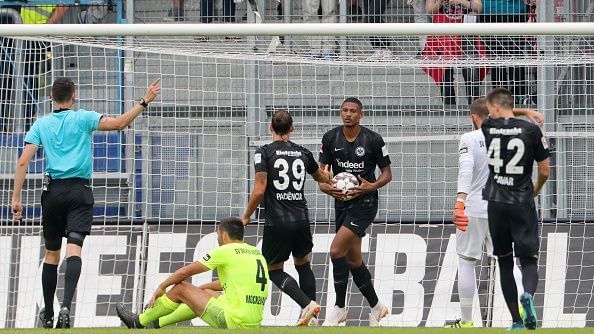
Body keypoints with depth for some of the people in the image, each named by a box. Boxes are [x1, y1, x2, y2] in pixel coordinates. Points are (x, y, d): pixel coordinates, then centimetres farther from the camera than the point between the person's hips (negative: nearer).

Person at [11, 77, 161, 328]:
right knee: (74, 249, -13)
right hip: (80, 190, -2)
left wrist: (16, 198, 0)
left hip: (53, 191, 2)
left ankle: (48, 314, 20)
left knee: (51, 253, 14)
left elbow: (23, 162, -1)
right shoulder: (83, 118, 0)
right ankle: (66, 306, -32)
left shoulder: (41, 124, 7)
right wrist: (144, 102, -5)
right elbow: (119, 123, -11)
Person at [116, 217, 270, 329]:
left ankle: (139, 322, 23)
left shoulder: (225, 251, -8)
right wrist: (196, 290, 37)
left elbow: (186, 271, -1)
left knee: (180, 288, 4)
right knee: (205, 292, 30)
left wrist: (161, 287, 14)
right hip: (255, 324, 8)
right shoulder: (257, 253, 15)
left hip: (234, 323, -8)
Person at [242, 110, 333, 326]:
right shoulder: (303, 153, 8)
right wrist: (329, 177, 52)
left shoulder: (264, 153, -5)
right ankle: (311, 317, 18)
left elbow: (259, 190, -13)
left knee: (274, 270, 9)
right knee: (303, 265, 22)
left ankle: (307, 304, -10)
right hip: (301, 219, 4)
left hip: (276, 221, -4)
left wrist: (246, 217, -1)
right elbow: (320, 176, 29)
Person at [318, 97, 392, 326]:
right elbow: (322, 169, 7)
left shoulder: (373, 140, -8)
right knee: (353, 260, 10)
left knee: (336, 251, -19)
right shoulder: (330, 138, 2)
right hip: (341, 201, 6)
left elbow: (387, 173, -1)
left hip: (364, 202, -6)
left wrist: (372, 186, -19)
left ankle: (339, 308, -8)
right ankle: (376, 307, 27)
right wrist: (324, 185, -14)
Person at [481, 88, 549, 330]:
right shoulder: (531, 130, -4)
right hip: (523, 202, -1)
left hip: (496, 202, 1)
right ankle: (528, 295, -30)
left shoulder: (488, 128, 1)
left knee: (505, 262, 11)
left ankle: (517, 321, 8)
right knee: (529, 259, 3)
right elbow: (544, 170, 1)